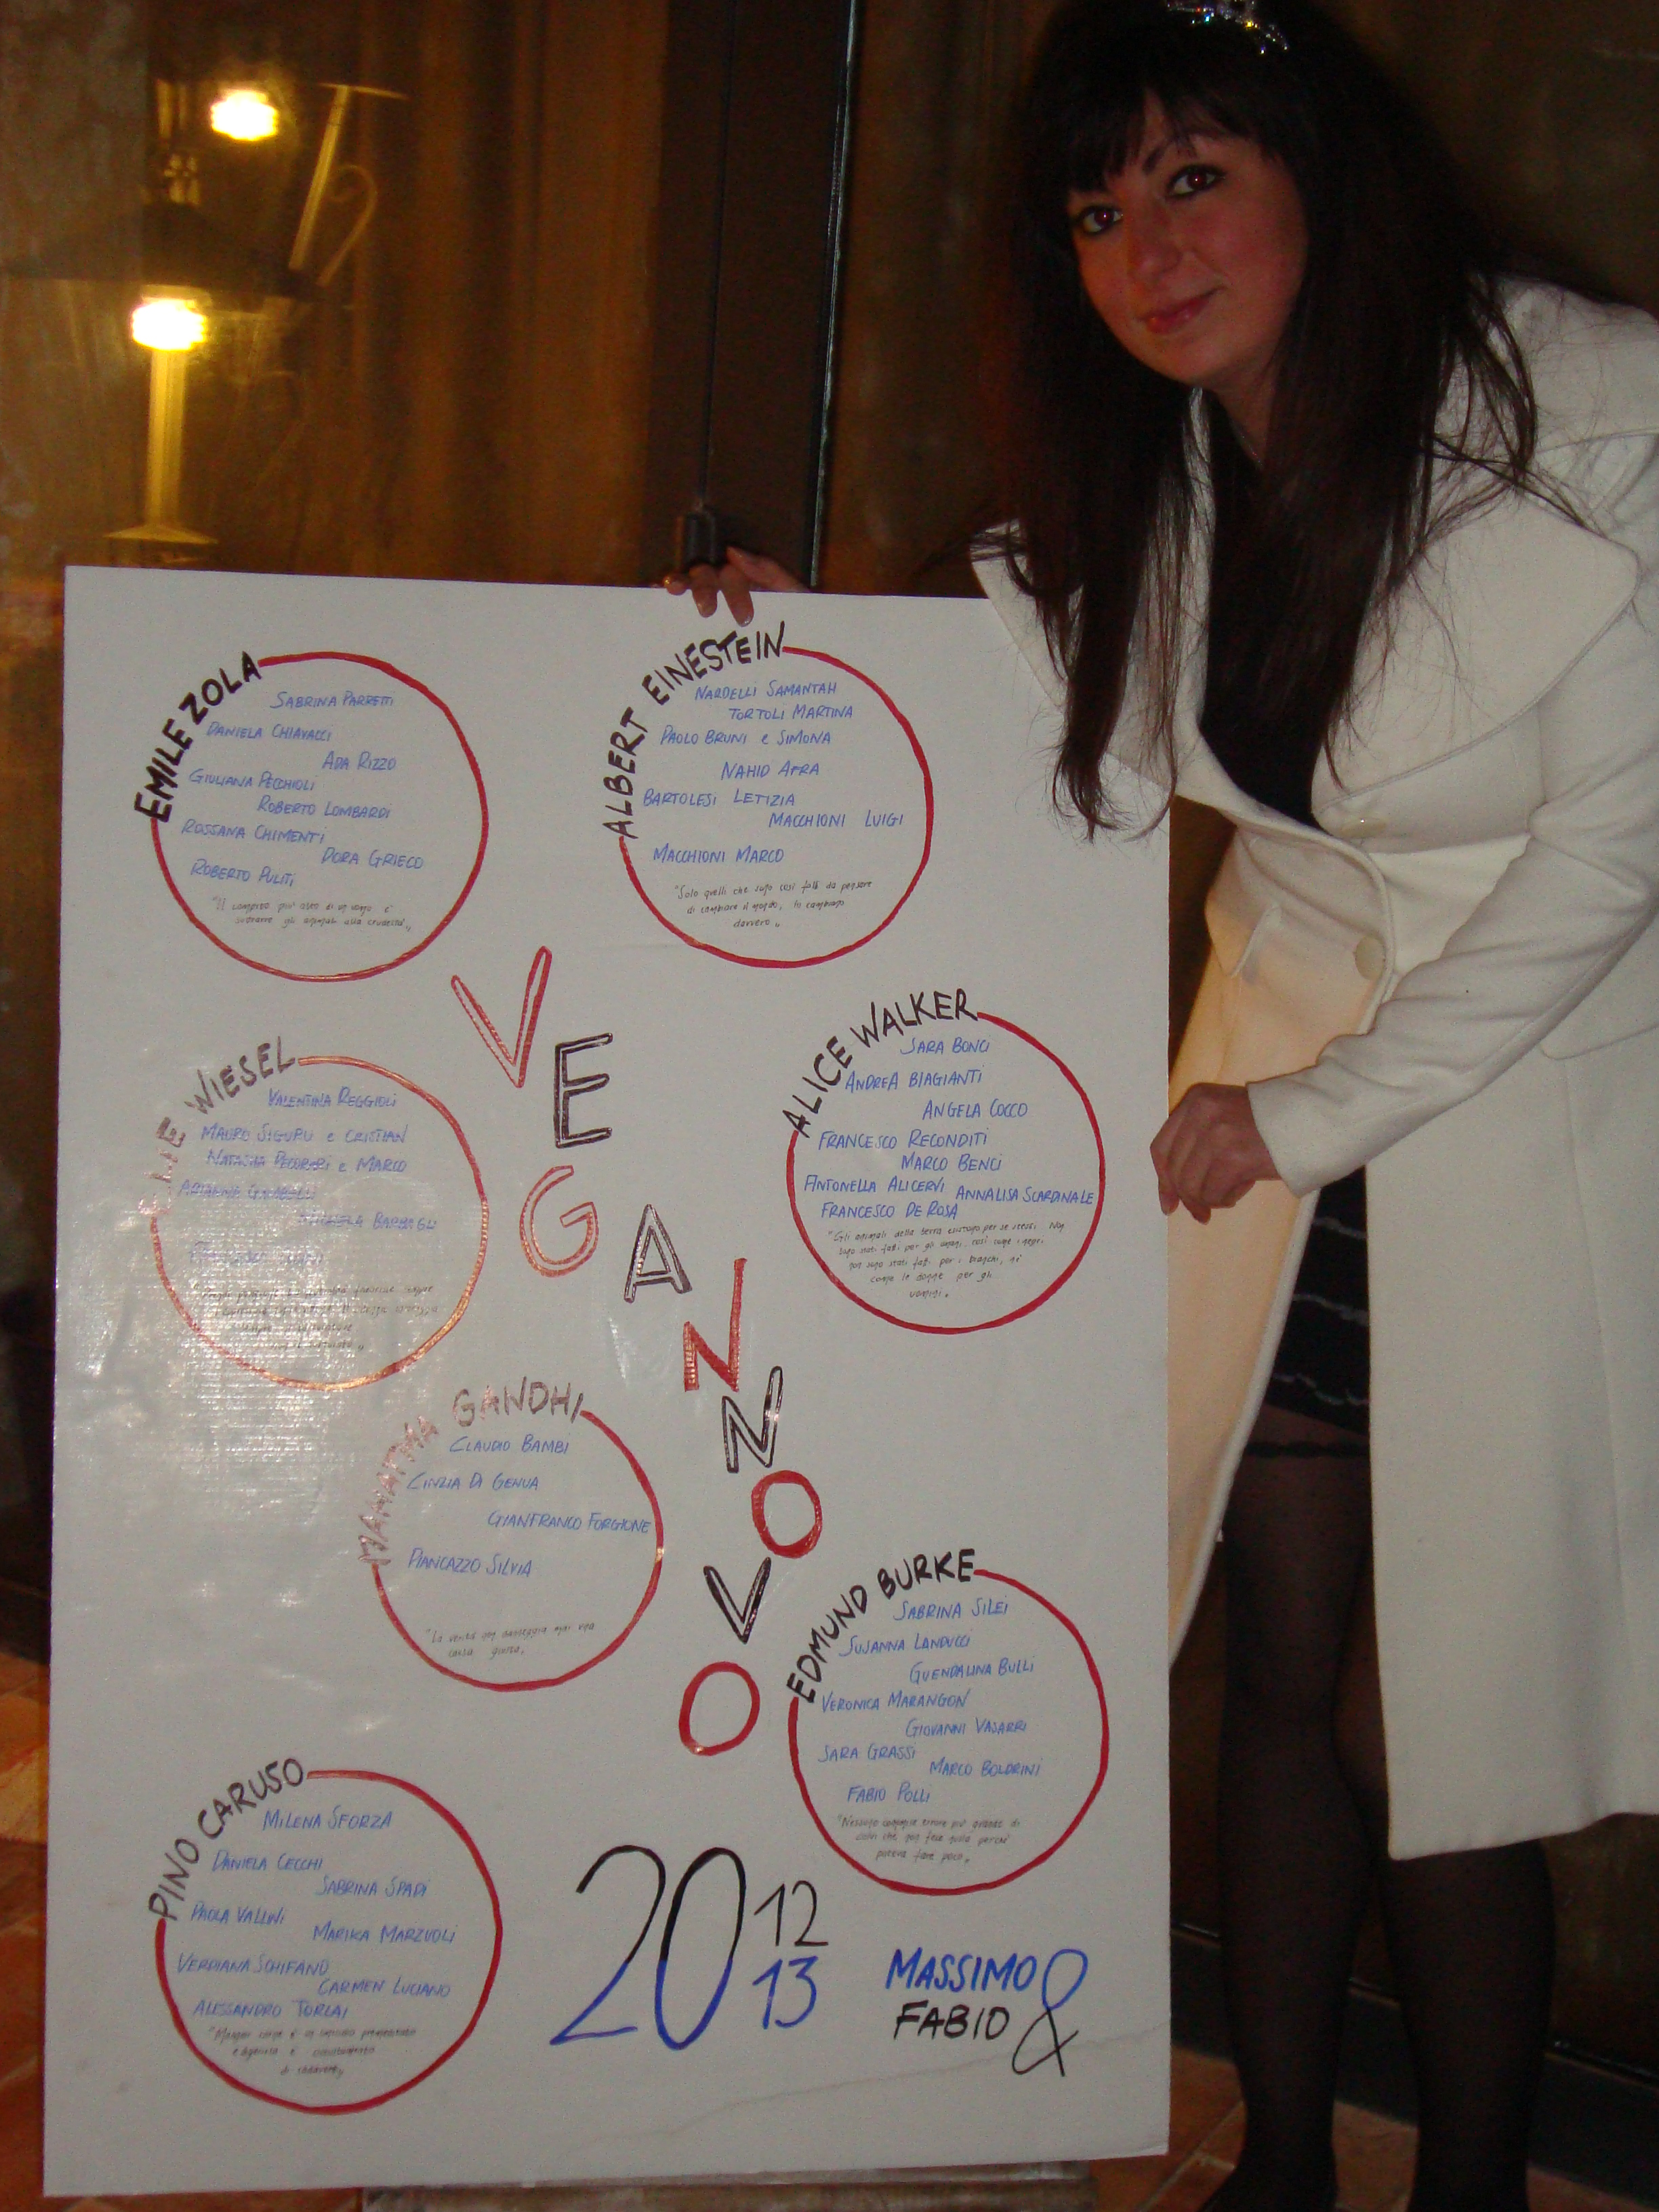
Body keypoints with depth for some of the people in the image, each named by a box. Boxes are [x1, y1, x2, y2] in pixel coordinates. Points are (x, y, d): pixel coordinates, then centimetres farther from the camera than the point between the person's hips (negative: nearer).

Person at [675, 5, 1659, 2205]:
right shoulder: (1155, 473, 3)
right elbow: (1059, 760, 17)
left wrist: (1322, 1105, -13)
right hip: (1282, 1093, 5)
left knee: (1427, 1724, -1)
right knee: (1281, 1672, 9)